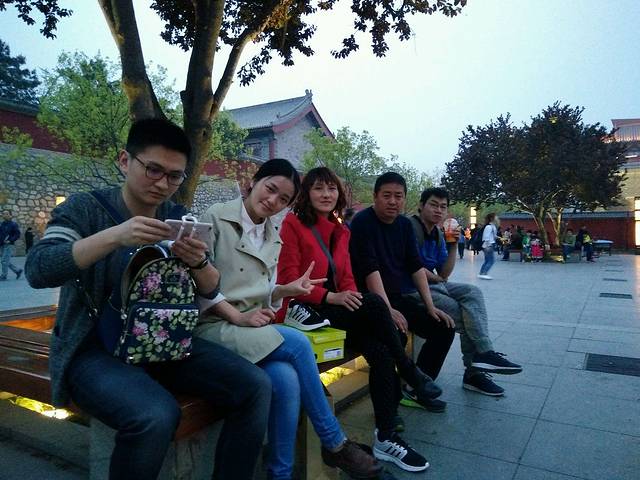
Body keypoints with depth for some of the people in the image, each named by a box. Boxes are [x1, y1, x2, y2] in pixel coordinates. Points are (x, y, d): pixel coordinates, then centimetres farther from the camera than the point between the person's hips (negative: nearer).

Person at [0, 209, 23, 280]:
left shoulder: (13, 224, -4)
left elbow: (17, 235, -9)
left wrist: (10, 240, -19)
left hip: (9, 245, -7)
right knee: (6, 262, 8)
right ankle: (18, 270, 21)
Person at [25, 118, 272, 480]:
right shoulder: (85, 209, -3)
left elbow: (210, 290, 7)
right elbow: (38, 270, -18)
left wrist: (199, 263, -17)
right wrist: (114, 237, -32)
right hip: (95, 346, -4)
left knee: (256, 386, -15)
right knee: (157, 416, -33)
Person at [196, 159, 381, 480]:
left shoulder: (273, 239, 16)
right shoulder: (217, 217, -3)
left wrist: (289, 289, -4)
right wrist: (237, 316, -18)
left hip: (255, 327, 5)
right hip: (214, 325, -5)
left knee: (286, 378, -28)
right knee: (297, 343, -27)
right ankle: (335, 444, -9)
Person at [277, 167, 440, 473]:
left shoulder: (341, 231, 16)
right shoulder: (293, 224, -6)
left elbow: (346, 277, 12)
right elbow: (289, 279, -12)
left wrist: (349, 296, -11)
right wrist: (331, 297, -22)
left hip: (336, 309, 7)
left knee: (381, 354, -19)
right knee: (374, 303, -28)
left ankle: (387, 436, -9)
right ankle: (411, 374, -10)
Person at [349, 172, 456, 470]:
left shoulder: (405, 224, 8)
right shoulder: (363, 222, -14)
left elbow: (416, 266, 7)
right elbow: (370, 268, -23)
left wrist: (430, 306, -1)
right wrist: (387, 310, -29)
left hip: (399, 296, 8)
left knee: (443, 329, 3)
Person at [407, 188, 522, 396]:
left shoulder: (437, 234, 14)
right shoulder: (411, 227, -12)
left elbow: (444, 274, 10)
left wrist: (453, 246, -1)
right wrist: (437, 279, -2)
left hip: (433, 285, 8)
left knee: (472, 292, -11)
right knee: (461, 312, -19)